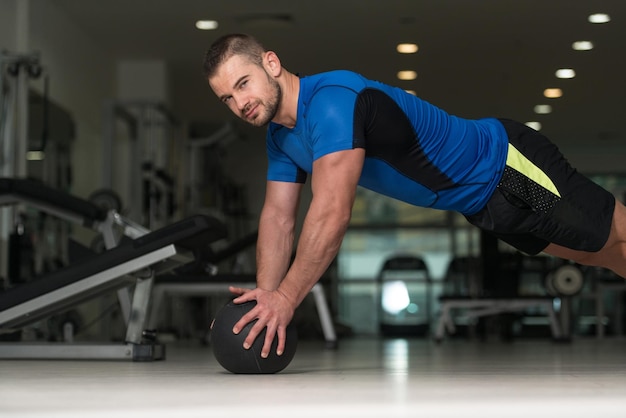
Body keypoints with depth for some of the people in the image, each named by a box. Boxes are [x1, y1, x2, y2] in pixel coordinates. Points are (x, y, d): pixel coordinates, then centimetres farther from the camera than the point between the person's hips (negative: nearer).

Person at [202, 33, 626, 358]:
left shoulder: (331, 101, -33)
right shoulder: (281, 137, -2)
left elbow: (332, 215, -40)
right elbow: (279, 218, 2)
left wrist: (286, 299, -37)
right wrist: (266, 296, -10)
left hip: (508, 165, -8)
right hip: (480, 202, 8)